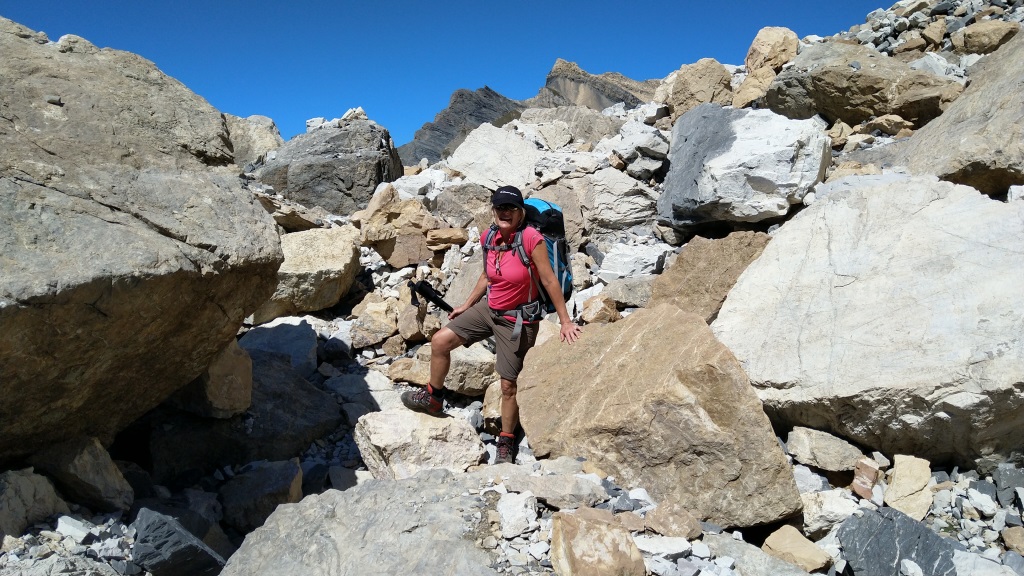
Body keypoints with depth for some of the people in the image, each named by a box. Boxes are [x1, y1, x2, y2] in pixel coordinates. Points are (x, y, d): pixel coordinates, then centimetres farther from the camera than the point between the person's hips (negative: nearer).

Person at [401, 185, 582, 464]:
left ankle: (506, 443, 25)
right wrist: (467, 305, 20)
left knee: (509, 385, 3)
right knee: (439, 341, 4)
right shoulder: (489, 239, -4)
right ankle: (433, 398, 27)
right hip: (488, 309, 6)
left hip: (516, 321, -6)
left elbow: (550, 281, -21)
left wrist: (565, 322, -18)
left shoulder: (531, 239, -24)